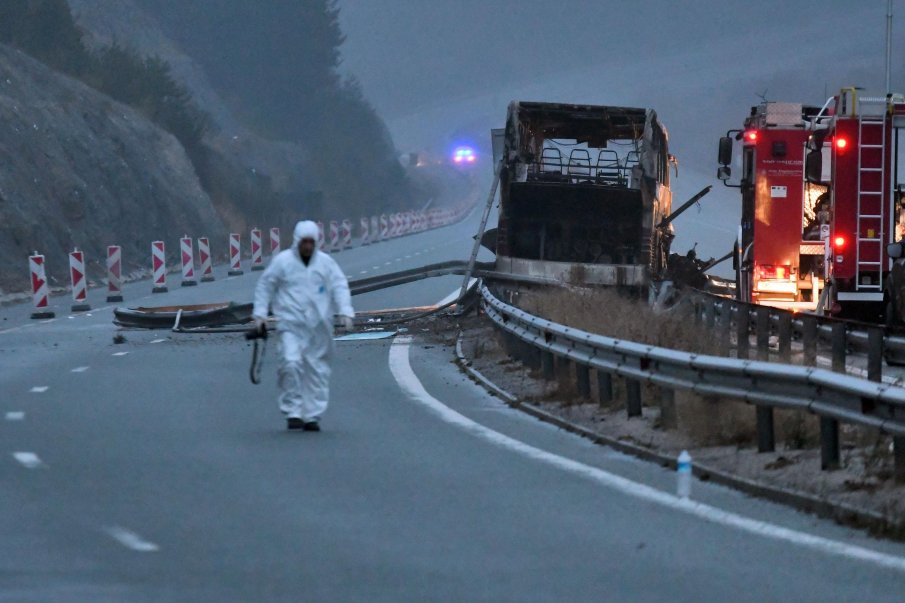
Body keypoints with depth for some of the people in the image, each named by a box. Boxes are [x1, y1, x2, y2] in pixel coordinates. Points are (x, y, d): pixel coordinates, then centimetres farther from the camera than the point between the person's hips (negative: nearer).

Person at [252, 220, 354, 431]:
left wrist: (346, 312, -10)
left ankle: (312, 416, 11)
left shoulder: (326, 263, 6)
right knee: (291, 363, -19)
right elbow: (264, 286, 8)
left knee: (317, 370, 3)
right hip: (291, 325, -2)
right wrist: (260, 314, 3)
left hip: (319, 326, 2)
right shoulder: (282, 261, 1)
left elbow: (340, 286, 4)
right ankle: (293, 412, -10)